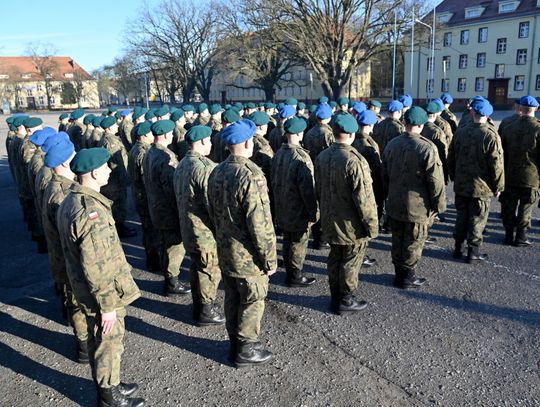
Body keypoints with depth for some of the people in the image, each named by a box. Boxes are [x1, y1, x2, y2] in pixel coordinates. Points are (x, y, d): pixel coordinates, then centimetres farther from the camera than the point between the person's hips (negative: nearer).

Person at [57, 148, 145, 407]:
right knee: (109, 344, 10)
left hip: (83, 288, 9)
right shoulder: (92, 212, -30)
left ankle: (105, 385, 44)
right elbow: (97, 267, -29)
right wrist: (108, 305, -19)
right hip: (103, 293, -9)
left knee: (97, 340, 24)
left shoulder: (70, 201, 2)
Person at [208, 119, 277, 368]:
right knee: (252, 302, 10)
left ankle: (235, 343, 37)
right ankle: (246, 350, 24)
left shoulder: (217, 173, 1)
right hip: (247, 256, -8)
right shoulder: (251, 176, -24)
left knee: (232, 298, 20)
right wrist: (270, 259, -14)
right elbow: (260, 224, -23)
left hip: (224, 251, 8)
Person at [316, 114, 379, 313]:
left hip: (330, 221, 7)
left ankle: (335, 297, 34)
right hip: (351, 224, -7)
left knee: (335, 258, 20)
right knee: (351, 261, 10)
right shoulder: (354, 160, -24)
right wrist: (371, 224, -11)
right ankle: (345, 300, 24)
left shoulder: (322, 157, -1)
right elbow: (364, 198, -23)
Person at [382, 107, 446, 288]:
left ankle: (398, 273, 29)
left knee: (398, 239, 17)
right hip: (418, 206, -6)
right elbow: (435, 181, -16)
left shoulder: (391, 144, 1)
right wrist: (439, 204, -5)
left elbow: (385, 174, 11)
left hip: (394, 204, 6)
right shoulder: (427, 148, -19)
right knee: (413, 242, 9)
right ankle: (408, 277, 20)